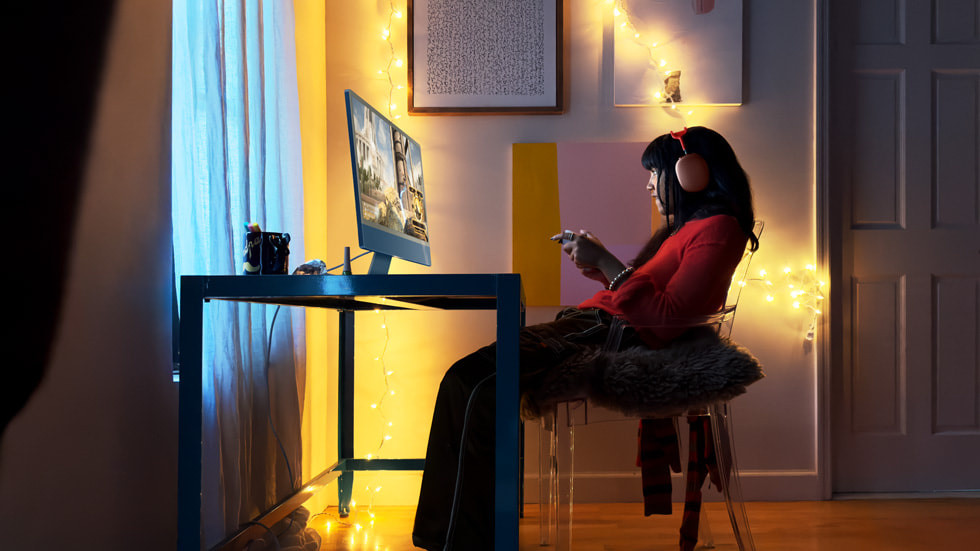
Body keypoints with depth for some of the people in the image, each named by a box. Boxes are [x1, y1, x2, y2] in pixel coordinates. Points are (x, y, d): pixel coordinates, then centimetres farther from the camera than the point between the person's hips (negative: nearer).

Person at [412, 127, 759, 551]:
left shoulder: (719, 228, -4)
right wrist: (600, 271, 17)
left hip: (621, 340, -10)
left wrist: (607, 263, -13)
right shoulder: (682, 224, 27)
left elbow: (668, 314, -15)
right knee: (462, 378, -8)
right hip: (592, 322, 10)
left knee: (487, 392, -27)